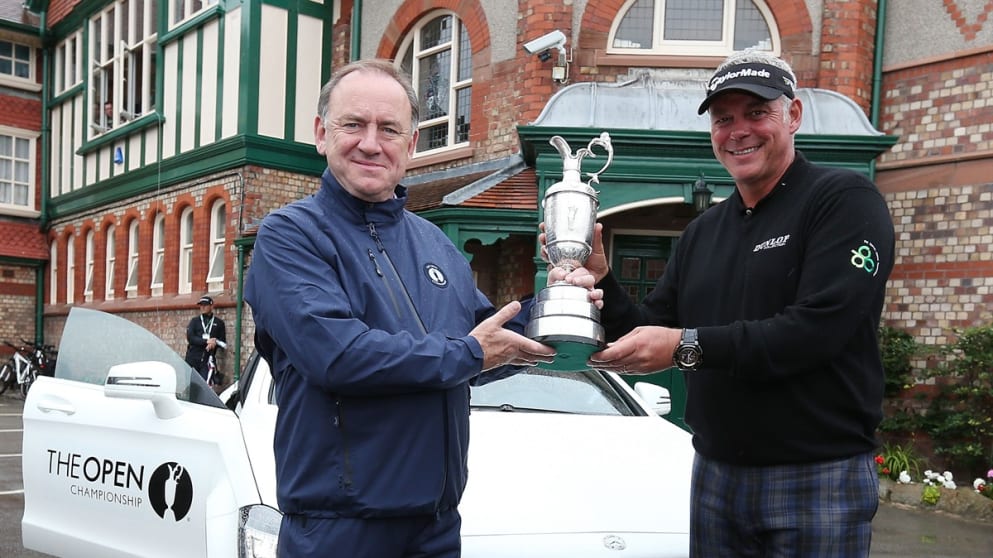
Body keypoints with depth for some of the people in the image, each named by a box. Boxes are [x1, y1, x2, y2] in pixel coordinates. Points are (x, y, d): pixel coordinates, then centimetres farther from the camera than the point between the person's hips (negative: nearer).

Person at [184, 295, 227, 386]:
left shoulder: (219, 323, 14)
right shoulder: (194, 321, 14)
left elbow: (223, 343, 10)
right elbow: (190, 338, -3)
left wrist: (214, 342, -12)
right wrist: (206, 341, -15)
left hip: (208, 359, -1)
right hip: (192, 358, 1)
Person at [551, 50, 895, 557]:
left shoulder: (844, 200, -9)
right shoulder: (702, 232, 10)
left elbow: (818, 328, -22)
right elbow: (649, 339, 9)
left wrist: (688, 345, -25)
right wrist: (602, 284, -8)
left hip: (818, 480, -6)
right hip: (714, 475, 6)